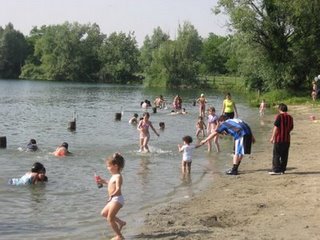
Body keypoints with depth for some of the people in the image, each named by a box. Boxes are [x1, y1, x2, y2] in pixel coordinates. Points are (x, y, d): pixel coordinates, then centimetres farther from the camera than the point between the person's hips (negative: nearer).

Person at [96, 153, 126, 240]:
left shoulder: (118, 177, -20)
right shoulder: (114, 176, 11)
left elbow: (118, 189, -28)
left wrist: (111, 196, -34)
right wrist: (103, 181, 20)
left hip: (117, 199, -10)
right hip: (113, 199, 10)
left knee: (110, 219, -4)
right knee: (104, 213, 21)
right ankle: (120, 222, 25)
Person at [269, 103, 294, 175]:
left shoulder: (279, 116, -10)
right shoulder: (290, 117, 9)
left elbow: (276, 127, -15)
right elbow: (291, 128, 17)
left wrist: (272, 137, -12)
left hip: (278, 139, -6)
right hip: (287, 139, 6)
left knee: (276, 155, -1)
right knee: (284, 155, 10)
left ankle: (276, 170, -4)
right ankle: (282, 169, 13)